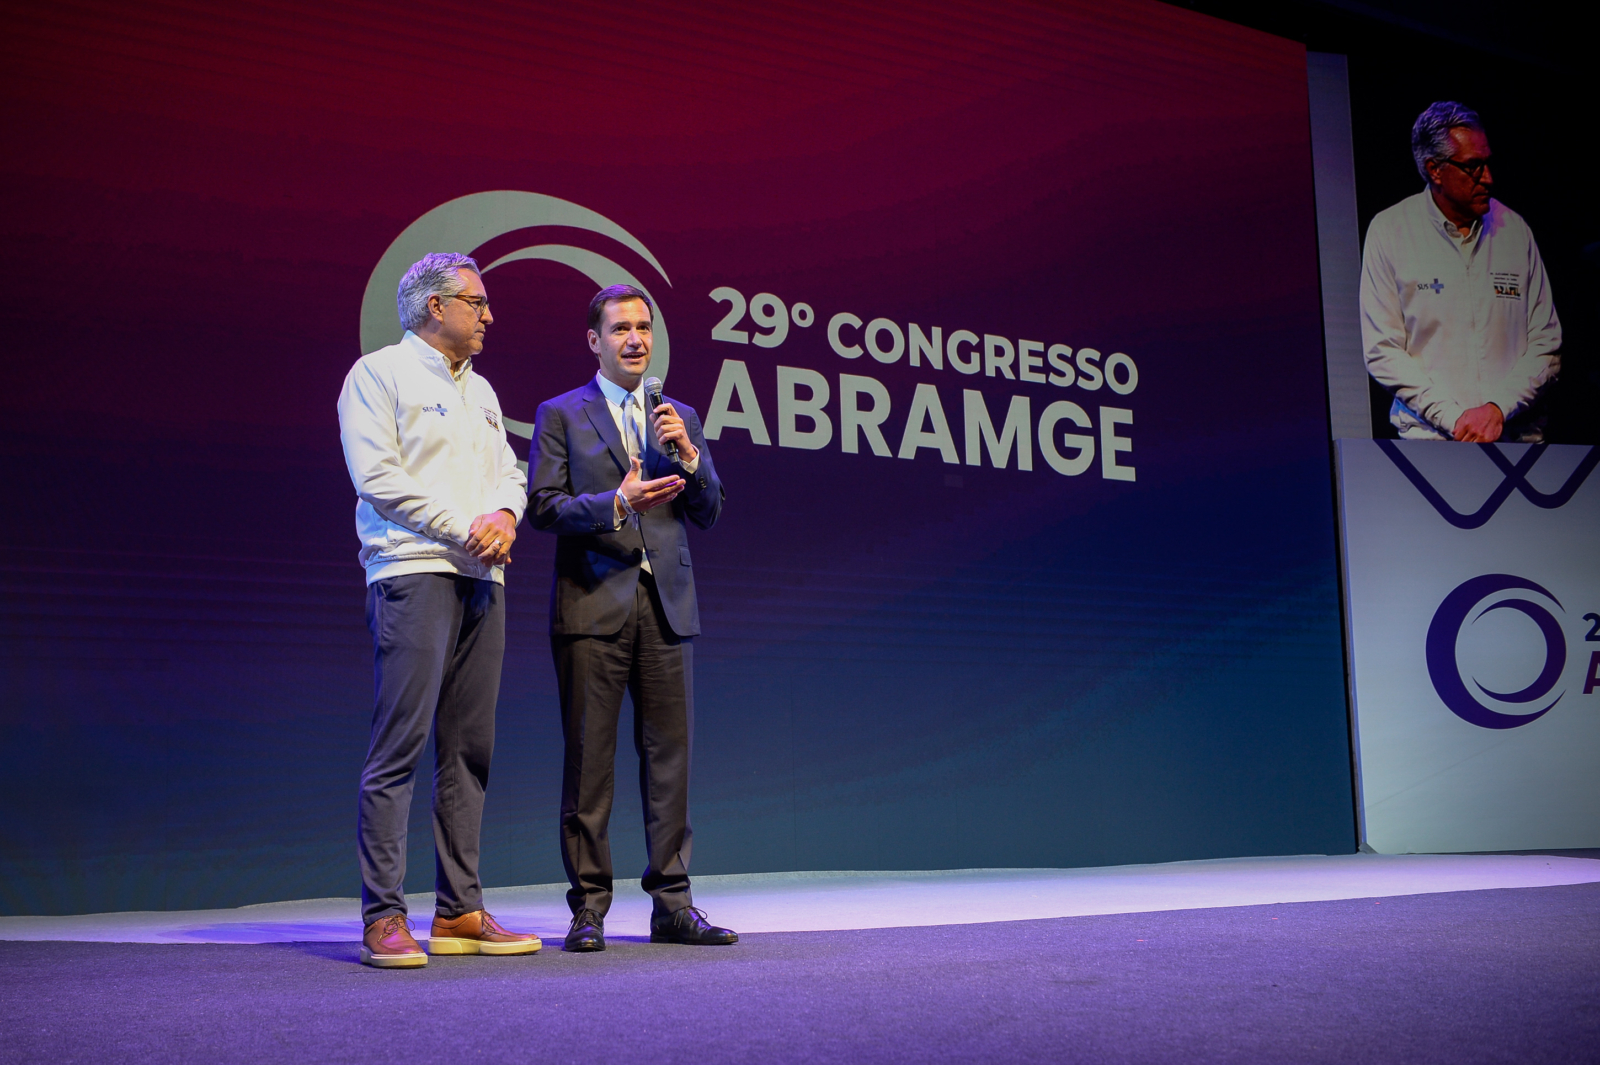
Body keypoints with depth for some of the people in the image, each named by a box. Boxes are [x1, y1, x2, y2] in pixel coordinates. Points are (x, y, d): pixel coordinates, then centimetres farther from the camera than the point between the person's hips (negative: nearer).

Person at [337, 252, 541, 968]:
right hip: (413, 573, -7)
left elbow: (509, 474, 20)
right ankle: (383, 917, -7)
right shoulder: (379, 373, 1)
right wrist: (462, 526, -12)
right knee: (400, 743, -11)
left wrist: (505, 516, -3)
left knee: (469, 749, 6)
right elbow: (377, 475, -9)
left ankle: (460, 912, 10)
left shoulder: (479, 391, 23)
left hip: (482, 578, 7)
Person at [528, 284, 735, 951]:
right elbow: (543, 507, -2)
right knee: (589, 759, -2)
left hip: (666, 605, 3)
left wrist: (688, 455, -4)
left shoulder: (680, 418, 17)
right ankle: (588, 907, 5)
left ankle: (672, 905, 10)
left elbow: (709, 515, 12)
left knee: (670, 755, 3)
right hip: (592, 604, -3)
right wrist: (616, 504, -16)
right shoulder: (561, 415, 7)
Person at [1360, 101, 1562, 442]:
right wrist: (1453, 418, -10)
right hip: (1429, 436, -2)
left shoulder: (1513, 228, 10)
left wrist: (1499, 408, -6)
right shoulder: (1389, 231, 2)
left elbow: (1546, 344, 10)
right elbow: (1382, 351, -2)